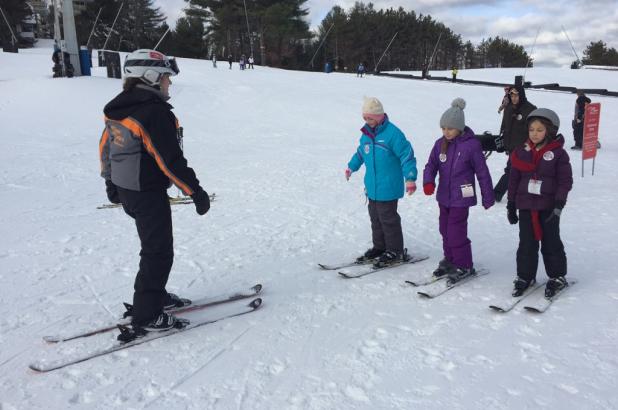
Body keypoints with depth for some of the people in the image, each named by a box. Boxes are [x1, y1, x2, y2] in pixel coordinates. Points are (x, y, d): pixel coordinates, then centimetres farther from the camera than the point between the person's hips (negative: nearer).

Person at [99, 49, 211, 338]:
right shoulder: (156, 113, -22)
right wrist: (196, 192, -17)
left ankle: (154, 296, 36)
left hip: (126, 190, 9)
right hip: (149, 194, -9)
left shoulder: (119, 108, 7)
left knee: (154, 245, 22)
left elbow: (105, 146, 16)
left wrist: (111, 182, 27)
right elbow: (171, 160, -24)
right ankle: (146, 317, 10)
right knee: (158, 252, 1)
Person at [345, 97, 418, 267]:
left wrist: (410, 178, -21)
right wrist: (351, 167, 34)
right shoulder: (367, 133, 8)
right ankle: (379, 247, 29)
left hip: (388, 187, -8)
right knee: (375, 217, 15)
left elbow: (407, 155, -16)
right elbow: (361, 151, 26)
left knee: (388, 218, -1)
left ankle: (395, 251, 12)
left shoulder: (393, 133, -16)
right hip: (372, 186, 8)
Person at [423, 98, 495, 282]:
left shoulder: (471, 145, -13)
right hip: (444, 196, 6)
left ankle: (465, 266, 12)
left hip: (461, 198, -6)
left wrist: (488, 197, -2)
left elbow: (482, 172, -7)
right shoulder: (440, 144, 2)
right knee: (445, 230, 16)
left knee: (456, 232, -6)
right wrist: (428, 181, -17)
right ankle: (450, 260, 34)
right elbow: (431, 165, 4)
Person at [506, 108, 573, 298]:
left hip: (548, 207, -3)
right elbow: (514, 179, 8)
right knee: (527, 244, 8)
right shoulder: (522, 152, 4)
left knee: (551, 243, 7)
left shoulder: (558, 154, -5)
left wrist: (559, 205, -14)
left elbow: (565, 181, -6)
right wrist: (511, 205, 8)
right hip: (525, 205, 3)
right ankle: (525, 276, 21)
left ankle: (557, 277, 23)